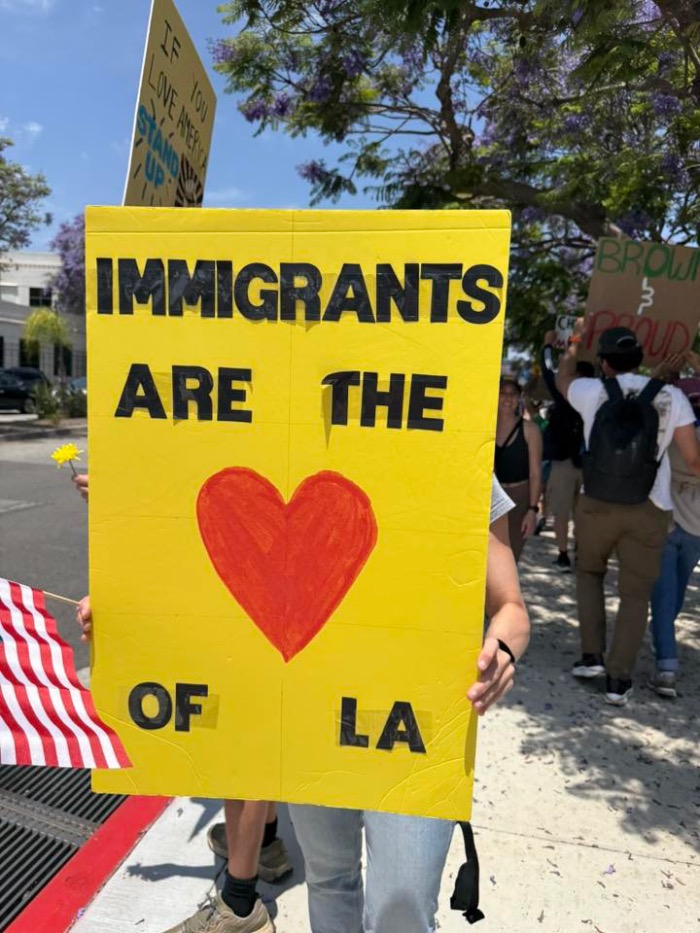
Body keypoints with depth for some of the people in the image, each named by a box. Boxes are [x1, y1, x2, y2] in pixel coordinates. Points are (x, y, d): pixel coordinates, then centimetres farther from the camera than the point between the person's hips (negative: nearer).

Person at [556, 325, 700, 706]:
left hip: (596, 506, 1)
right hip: (648, 512, 0)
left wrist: (575, 342, 37)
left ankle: (592, 655, 18)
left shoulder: (592, 391, -2)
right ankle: (618, 679, 10)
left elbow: (562, 379, 22)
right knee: (635, 595, 9)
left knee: (588, 573, 24)